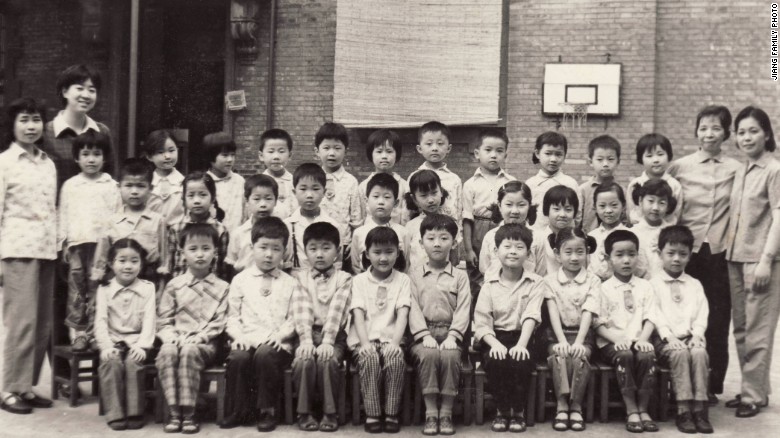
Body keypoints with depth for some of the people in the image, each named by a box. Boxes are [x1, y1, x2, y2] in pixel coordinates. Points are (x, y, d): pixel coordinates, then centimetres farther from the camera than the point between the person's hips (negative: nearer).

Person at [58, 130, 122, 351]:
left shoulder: (110, 186, 6)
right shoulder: (69, 186, 11)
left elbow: (118, 216, 5)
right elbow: (63, 215, 12)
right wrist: (63, 242, 7)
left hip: (102, 242, -2)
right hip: (76, 243, 2)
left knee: (96, 289, -2)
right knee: (76, 288, 2)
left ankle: (93, 333, 1)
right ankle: (77, 332, 6)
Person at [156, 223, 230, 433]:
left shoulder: (221, 287, 7)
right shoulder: (174, 285, 12)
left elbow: (218, 323, -1)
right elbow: (163, 320, 9)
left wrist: (198, 338, -15)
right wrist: (172, 337, -10)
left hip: (205, 343, -2)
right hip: (176, 339, 2)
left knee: (189, 351, -35)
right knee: (166, 352, -32)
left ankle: (188, 413, -31)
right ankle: (174, 411, -30)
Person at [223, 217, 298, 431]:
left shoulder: (290, 283, 13)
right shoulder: (240, 280, 14)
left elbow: (293, 318, 6)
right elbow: (233, 315, 10)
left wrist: (280, 335, -12)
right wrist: (239, 336, -8)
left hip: (276, 343, -1)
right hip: (246, 341, 1)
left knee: (265, 355, -33)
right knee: (238, 357, -30)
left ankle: (266, 411, -17)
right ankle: (237, 411, -13)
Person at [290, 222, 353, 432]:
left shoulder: (344, 279, 5)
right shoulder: (300, 277, 9)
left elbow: (336, 311, -9)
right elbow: (302, 311, -5)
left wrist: (327, 341, -21)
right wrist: (306, 339, -20)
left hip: (334, 336, -1)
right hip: (309, 334, 1)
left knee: (328, 360, -29)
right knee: (304, 360, -28)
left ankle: (330, 413, -14)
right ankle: (305, 412, -11)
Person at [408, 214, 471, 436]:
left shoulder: (460, 276, 14)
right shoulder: (414, 274, 13)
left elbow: (463, 309, 2)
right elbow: (413, 307, 2)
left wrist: (452, 336, -15)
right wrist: (425, 335, -13)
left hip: (450, 332, 0)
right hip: (423, 332, 0)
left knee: (450, 356, -31)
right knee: (427, 355, -32)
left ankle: (446, 413, -19)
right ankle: (430, 413, -22)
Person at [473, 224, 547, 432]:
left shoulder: (535, 283, 2)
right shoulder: (489, 284, 4)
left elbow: (531, 317, -12)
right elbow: (482, 321, -3)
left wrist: (521, 344, -27)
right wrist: (494, 343, -21)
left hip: (521, 337, 0)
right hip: (495, 338, 1)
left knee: (521, 360, -30)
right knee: (495, 360, -30)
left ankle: (519, 412, -7)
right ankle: (502, 411, -7)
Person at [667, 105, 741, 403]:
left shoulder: (736, 170, 2)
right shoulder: (679, 167, 2)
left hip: (720, 253, 0)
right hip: (687, 251, 0)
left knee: (717, 320, 4)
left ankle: (712, 385, 14)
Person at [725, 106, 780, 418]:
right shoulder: (740, 171, 13)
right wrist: (729, 249, 8)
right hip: (736, 257, 7)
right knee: (741, 329, 10)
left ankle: (754, 395, 5)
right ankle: (753, 389, 20)